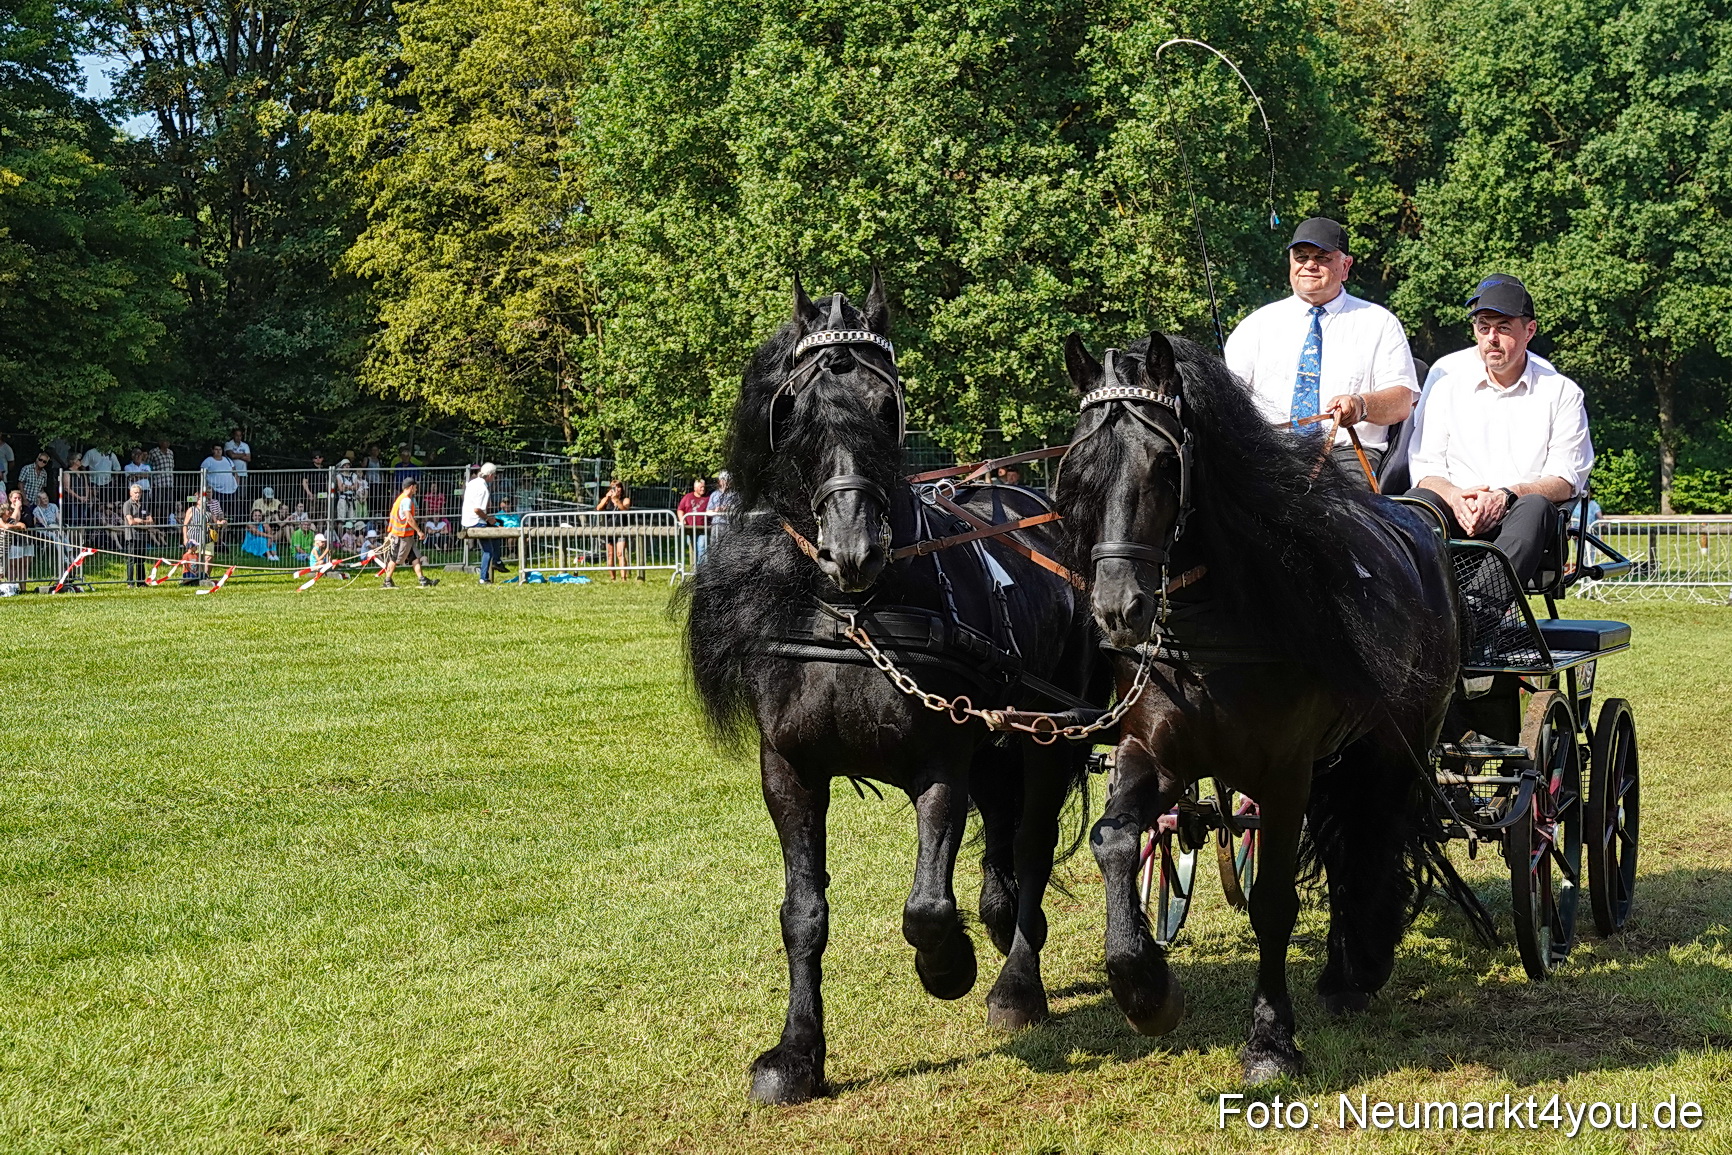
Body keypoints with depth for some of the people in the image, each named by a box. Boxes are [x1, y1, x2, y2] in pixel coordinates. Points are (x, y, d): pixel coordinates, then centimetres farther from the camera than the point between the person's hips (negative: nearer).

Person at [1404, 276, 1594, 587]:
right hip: (1456, 512, 1)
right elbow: (1425, 465, 10)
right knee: (1417, 500, -32)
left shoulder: (1561, 392, 12)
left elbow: (1566, 480, 3)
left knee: (1535, 507, -36)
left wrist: (1507, 496, -17)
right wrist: (1454, 497, -14)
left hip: (1518, 519, -1)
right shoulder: (1448, 380, 16)